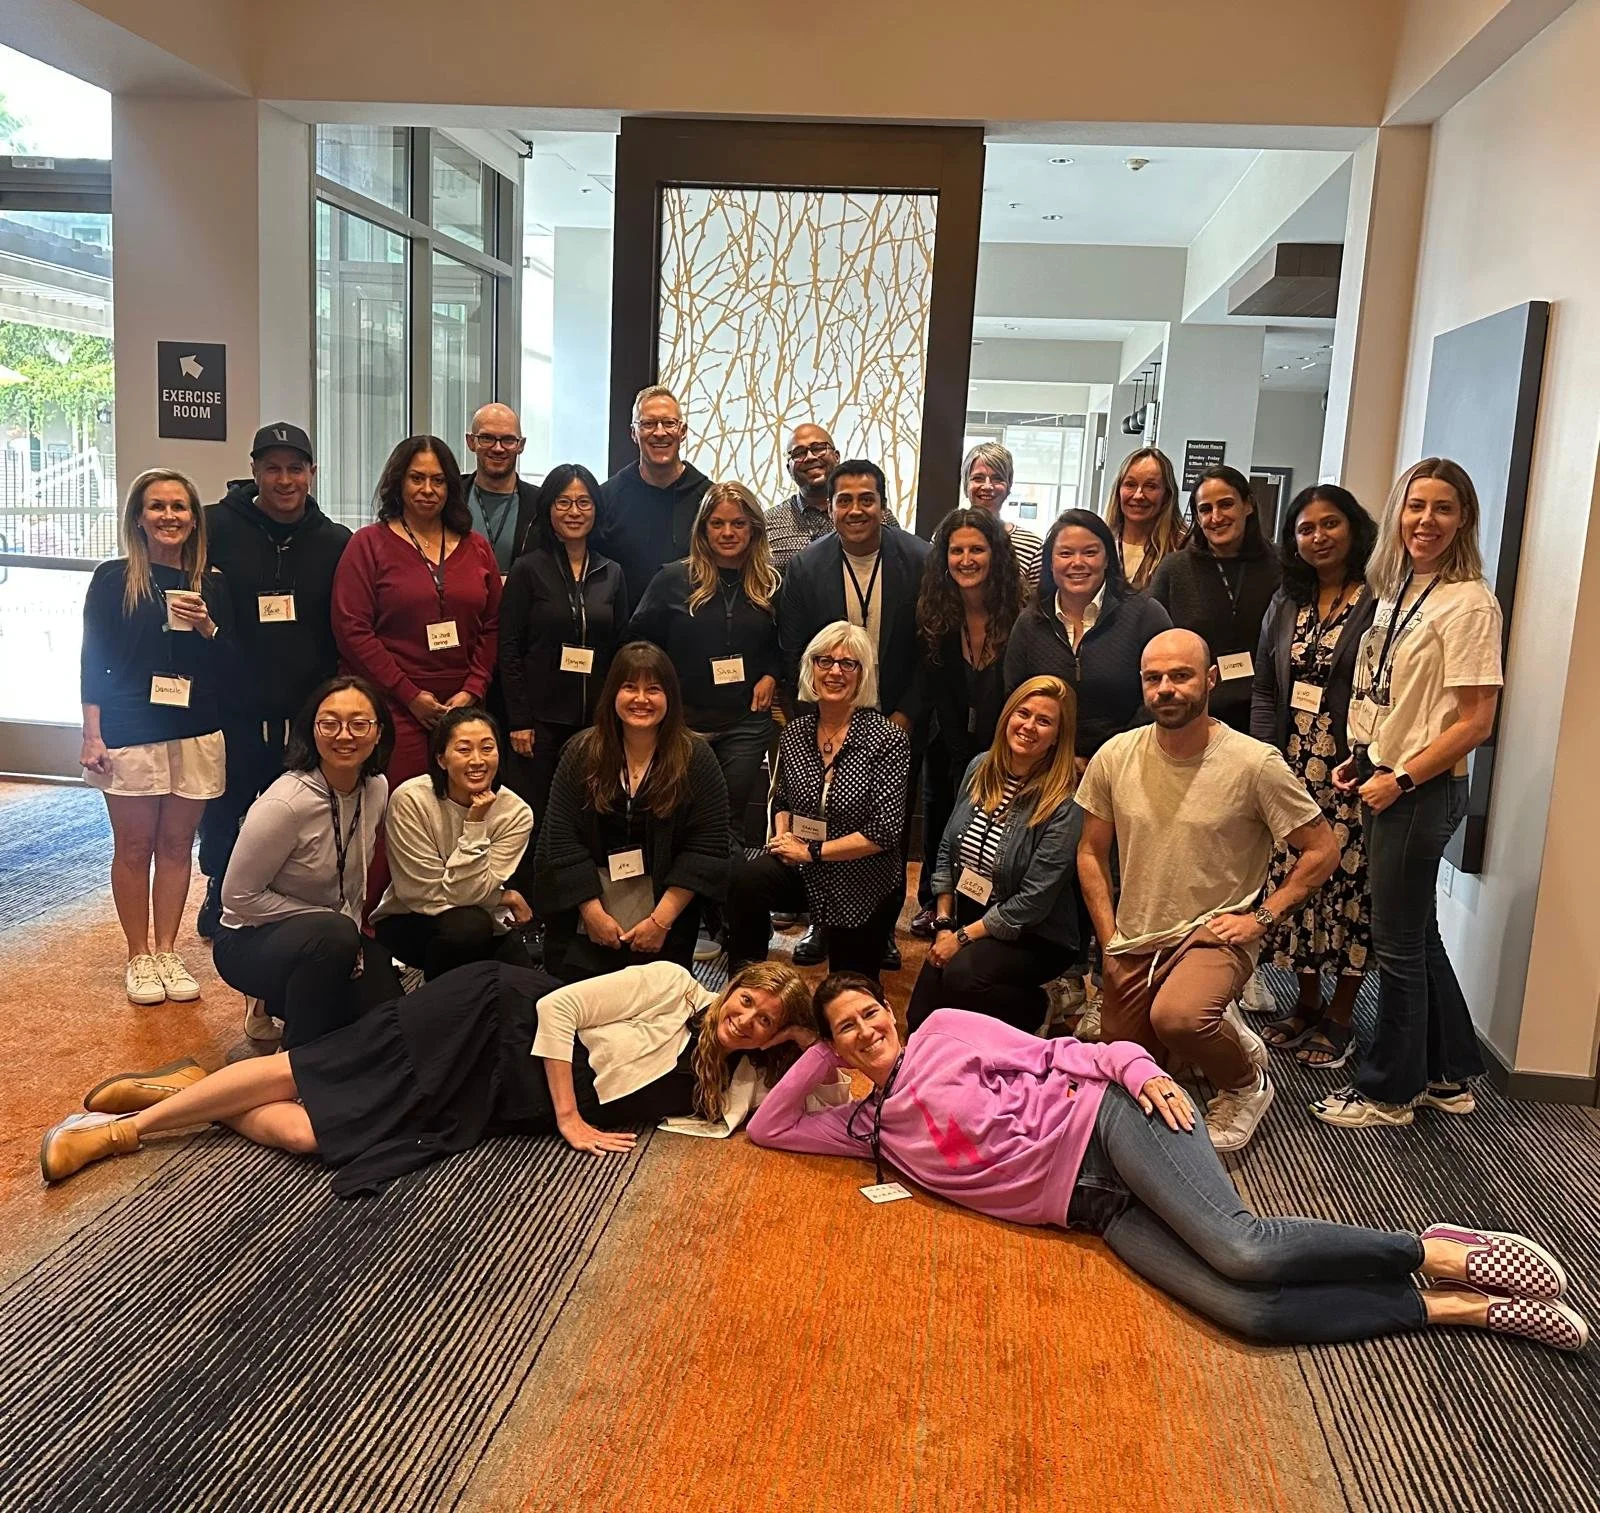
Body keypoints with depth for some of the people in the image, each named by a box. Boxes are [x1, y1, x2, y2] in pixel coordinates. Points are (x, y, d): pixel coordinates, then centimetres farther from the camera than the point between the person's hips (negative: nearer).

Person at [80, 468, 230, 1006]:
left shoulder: (212, 584, 6)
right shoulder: (113, 579, 0)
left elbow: (230, 664, 7)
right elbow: (92, 662, 0)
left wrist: (208, 629, -12)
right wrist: (92, 734, -5)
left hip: (197, 734, 2)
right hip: (129, 733, -2)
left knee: (177, 845, 8)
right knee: (134, 847, 4)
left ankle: (167, 952, 19)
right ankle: (138, 957, 16)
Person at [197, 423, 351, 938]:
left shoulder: (335, 542, 4)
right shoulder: (216, 527, -2)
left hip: (306, 715, 1)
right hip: (231, 710, 0)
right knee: (223, 813, 13)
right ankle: (220, 899, 36)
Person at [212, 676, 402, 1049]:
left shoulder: (377, 788, -6)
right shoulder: (285, 803, -27)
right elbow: (238, 897, -18)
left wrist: (352, 921, -3)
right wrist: (336, 921, -18)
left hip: (330, 936, 7)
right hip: (250, 939, -6)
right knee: (333, 933, -37)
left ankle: (278, 1005, 17)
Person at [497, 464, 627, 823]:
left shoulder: (611, 574, 10)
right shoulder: (528, 569, 0)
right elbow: (509, 649, -3)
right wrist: (519, 720, -9)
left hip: (596, 718, 3)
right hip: (541, 716, -3)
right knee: (534, 817, 0)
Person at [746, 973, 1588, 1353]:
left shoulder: (944, 1029, 10)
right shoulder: (873, 1129, 18)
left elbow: (1054, 1054, 7)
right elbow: (769, 1128, 23)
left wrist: (1136, 1070, -9)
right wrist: (819, 1058, 16)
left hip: (1104, 1121, -2)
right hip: (1096, 1210, 3)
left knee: (1243, 1252, -27)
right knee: (1247, 1312, -20)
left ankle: (1444, 1254, -6)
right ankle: (1455, 1307, -10)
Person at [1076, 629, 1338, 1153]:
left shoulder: (1255, 763, -15)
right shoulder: (1114, 757, -5)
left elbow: (1322, 850, -6)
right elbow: (1091, 853, 7)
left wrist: (1260, 917, -14)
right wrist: (1109, 941, 1)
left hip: (1214, 940, -4)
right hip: (1133, 944, 5)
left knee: (1176, 1016, -36)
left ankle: (1245, 1077, -2)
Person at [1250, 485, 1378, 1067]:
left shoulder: (1378, 604, -7)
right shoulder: (1286, 604, 12)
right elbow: (1264, 691, 10)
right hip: (1291, 770, 5)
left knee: (1348, 888, 2)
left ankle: (1339, 1018, 16)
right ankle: (1306, 1003, 26)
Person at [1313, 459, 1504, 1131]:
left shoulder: (1468, 603, -15)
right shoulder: (1398, 589, 9)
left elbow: (1475, 722, -17)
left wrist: (1399, 779, -15)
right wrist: (1362, 759, 6)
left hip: (1422, 791, -8)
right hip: (1383, 780, 8)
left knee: (1399, 943, 3)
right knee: (1417, 935, 17)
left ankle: (1389, 1090, 19)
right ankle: (1450, 1076, 32)